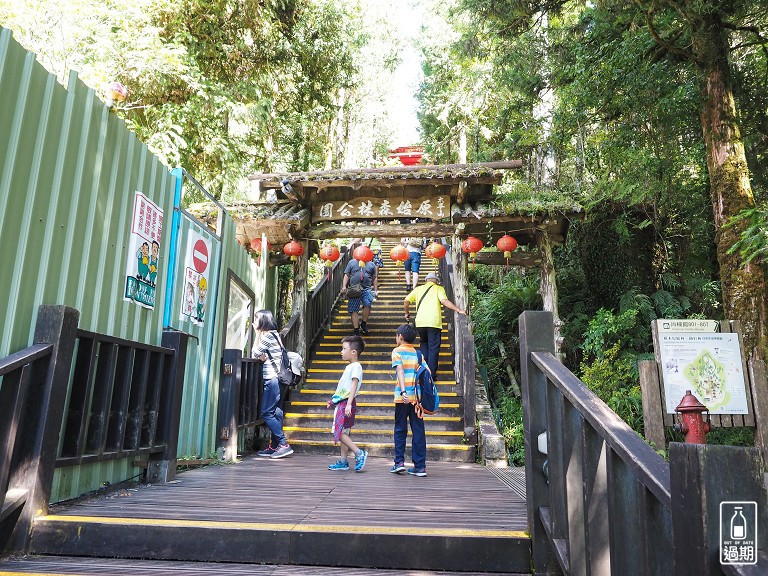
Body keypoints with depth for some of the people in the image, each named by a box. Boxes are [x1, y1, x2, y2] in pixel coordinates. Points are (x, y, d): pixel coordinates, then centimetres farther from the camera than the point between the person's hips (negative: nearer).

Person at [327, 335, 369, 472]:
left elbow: (354, 386, -22)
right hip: (341, 403, 10)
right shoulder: (349, 367, 17)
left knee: (340, 432, -12)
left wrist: (348, 404, -29)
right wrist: (333, 400, 28)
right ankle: (343, 461, 17)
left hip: (346, 403, -10)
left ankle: (359, 453, -8)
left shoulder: (355, 367, -13)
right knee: (342, 432, 11)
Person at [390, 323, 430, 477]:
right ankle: (420, 466, 7)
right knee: (418, 430, 6)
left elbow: (400, 371, -12)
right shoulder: (418, 353, 14)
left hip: (403, 396, -3)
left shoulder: (397, 351, 1)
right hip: (417, 396, 3)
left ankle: (399, 462, 7)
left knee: (400, 429, 9)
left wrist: (403, 392, -22)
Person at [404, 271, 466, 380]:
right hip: (434, 322, -3)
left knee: (423, 344, 22)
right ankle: (431, 374, 2)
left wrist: (407, 313, 25)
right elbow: (444, 301, -10)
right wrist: (459, 310, -12)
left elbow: (406, 301, 10)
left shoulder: (418, 289, 17)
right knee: (433, 348, 3)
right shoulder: (438, 289, 7)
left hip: (420, 322, 3)